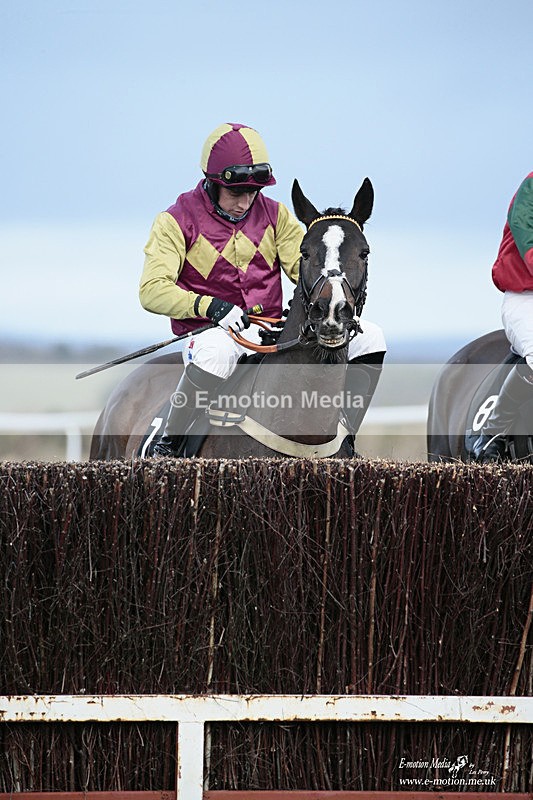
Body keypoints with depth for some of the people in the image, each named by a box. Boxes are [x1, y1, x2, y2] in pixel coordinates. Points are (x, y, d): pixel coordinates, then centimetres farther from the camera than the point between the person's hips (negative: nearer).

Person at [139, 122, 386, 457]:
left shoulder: (274, 215, 10)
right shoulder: (178, 221, -3)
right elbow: (152, 290, -12)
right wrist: (211, 307, -27)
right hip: (210, 330, -5)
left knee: (369, 337, -9)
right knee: (216, 351, -44)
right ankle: (168, 446, -22)